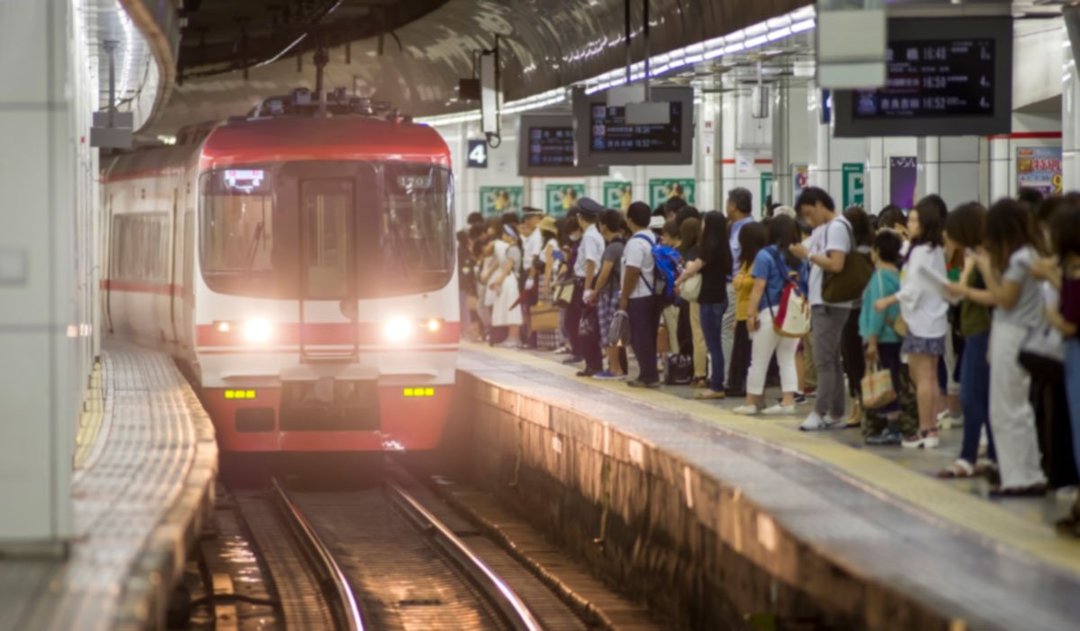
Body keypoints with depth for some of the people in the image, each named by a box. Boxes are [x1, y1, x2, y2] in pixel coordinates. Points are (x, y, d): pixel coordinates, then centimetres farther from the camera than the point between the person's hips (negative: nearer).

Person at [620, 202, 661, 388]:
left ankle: (648, 376, -4)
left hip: (639, 297, -9)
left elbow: (632, 272, -21)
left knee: (640, 338, -4)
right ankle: (651, 375, 14)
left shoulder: (635, 243, -16)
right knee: (649, 337, 12)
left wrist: (624, 297, -14)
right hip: (652, 294, 9)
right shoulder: (653, 239, 11)